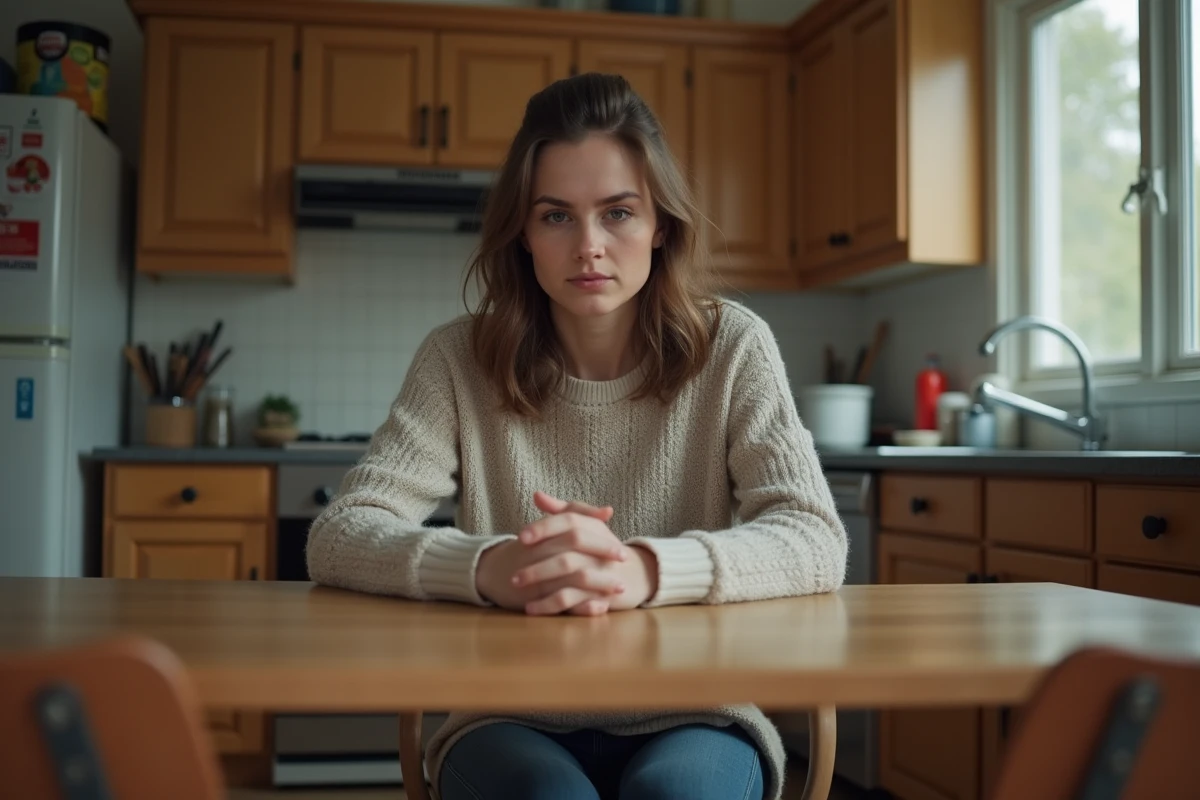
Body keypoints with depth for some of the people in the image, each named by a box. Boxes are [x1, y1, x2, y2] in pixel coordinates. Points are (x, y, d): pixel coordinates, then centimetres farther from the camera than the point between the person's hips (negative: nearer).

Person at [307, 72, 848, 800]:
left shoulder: (732, 348, -4)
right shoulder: (462, 359, -3)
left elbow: (815, 541, -12)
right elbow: (339, 538, -10)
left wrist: (644, 569, -33)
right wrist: (487, 568, -32)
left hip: (691, 720, 1)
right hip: (514, 722, 0)